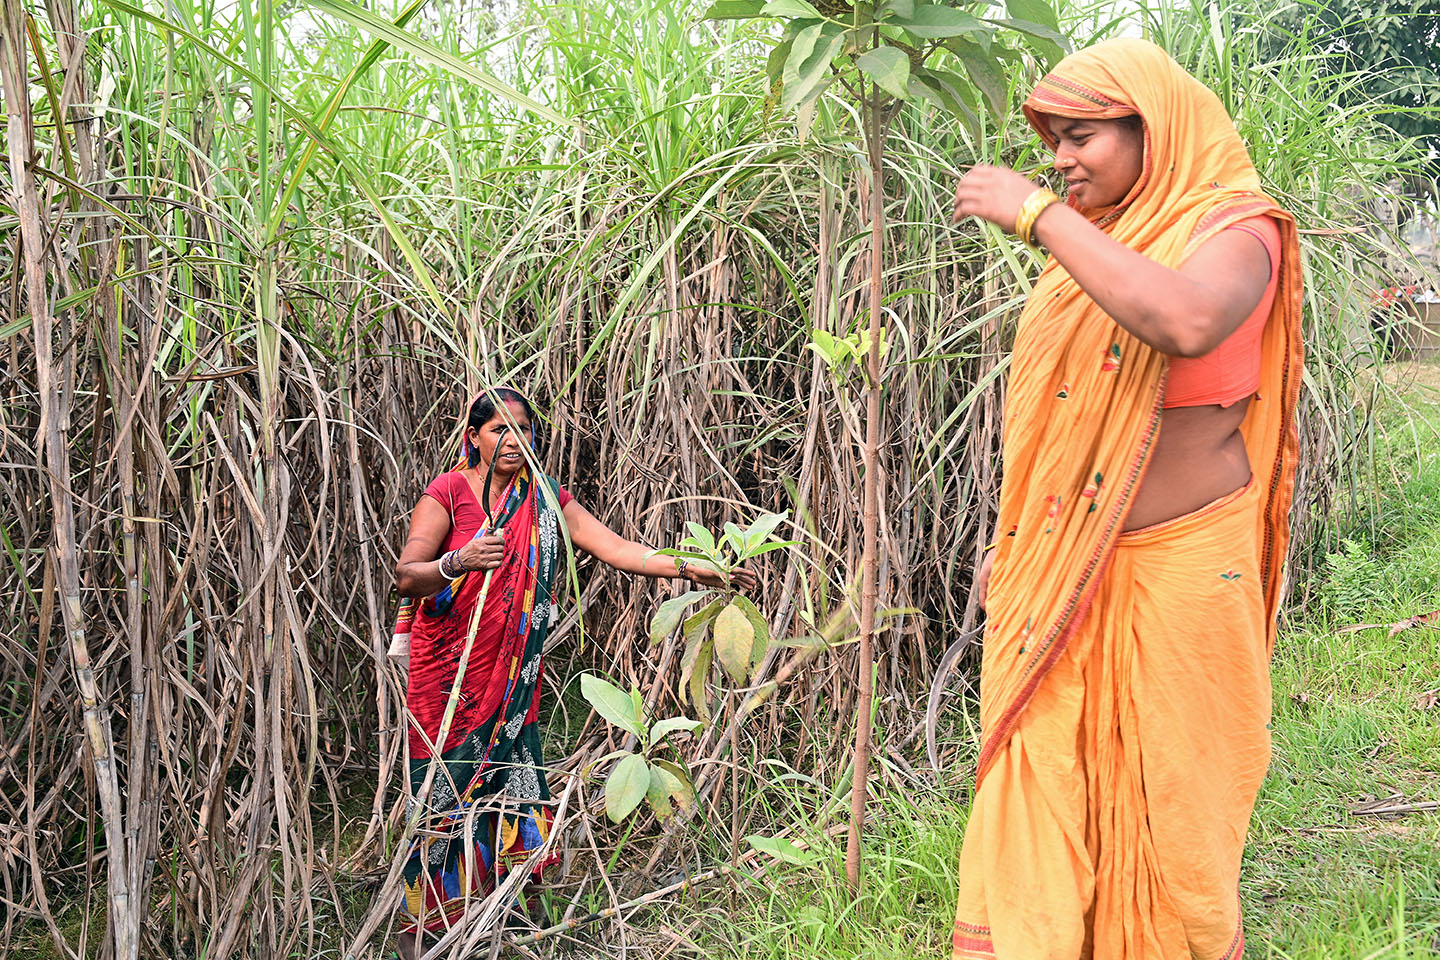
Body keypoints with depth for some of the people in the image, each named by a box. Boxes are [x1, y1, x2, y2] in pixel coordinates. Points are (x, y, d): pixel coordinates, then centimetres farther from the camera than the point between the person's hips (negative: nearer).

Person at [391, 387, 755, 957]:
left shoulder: (545, 502, 6)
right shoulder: (447, 493, -6)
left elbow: (618, 549, -1)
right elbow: (404, 575, -14)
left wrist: (693, 568, -12)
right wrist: (458, 562, -33)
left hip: (511, 674, 4)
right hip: (447, 671, -4)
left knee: (509, 779, 1)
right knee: (446, 785, -3)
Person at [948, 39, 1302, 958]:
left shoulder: (1234, 232, -9)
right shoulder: (1091, 248, 12)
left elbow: (1188, 322, -35)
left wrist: (1039, 216, -28)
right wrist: (1012, 542, 19)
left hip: (1177, 570, -6)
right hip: (1060, 574, 6)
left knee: (1172, 791, 3)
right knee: (1038, 782, 5)